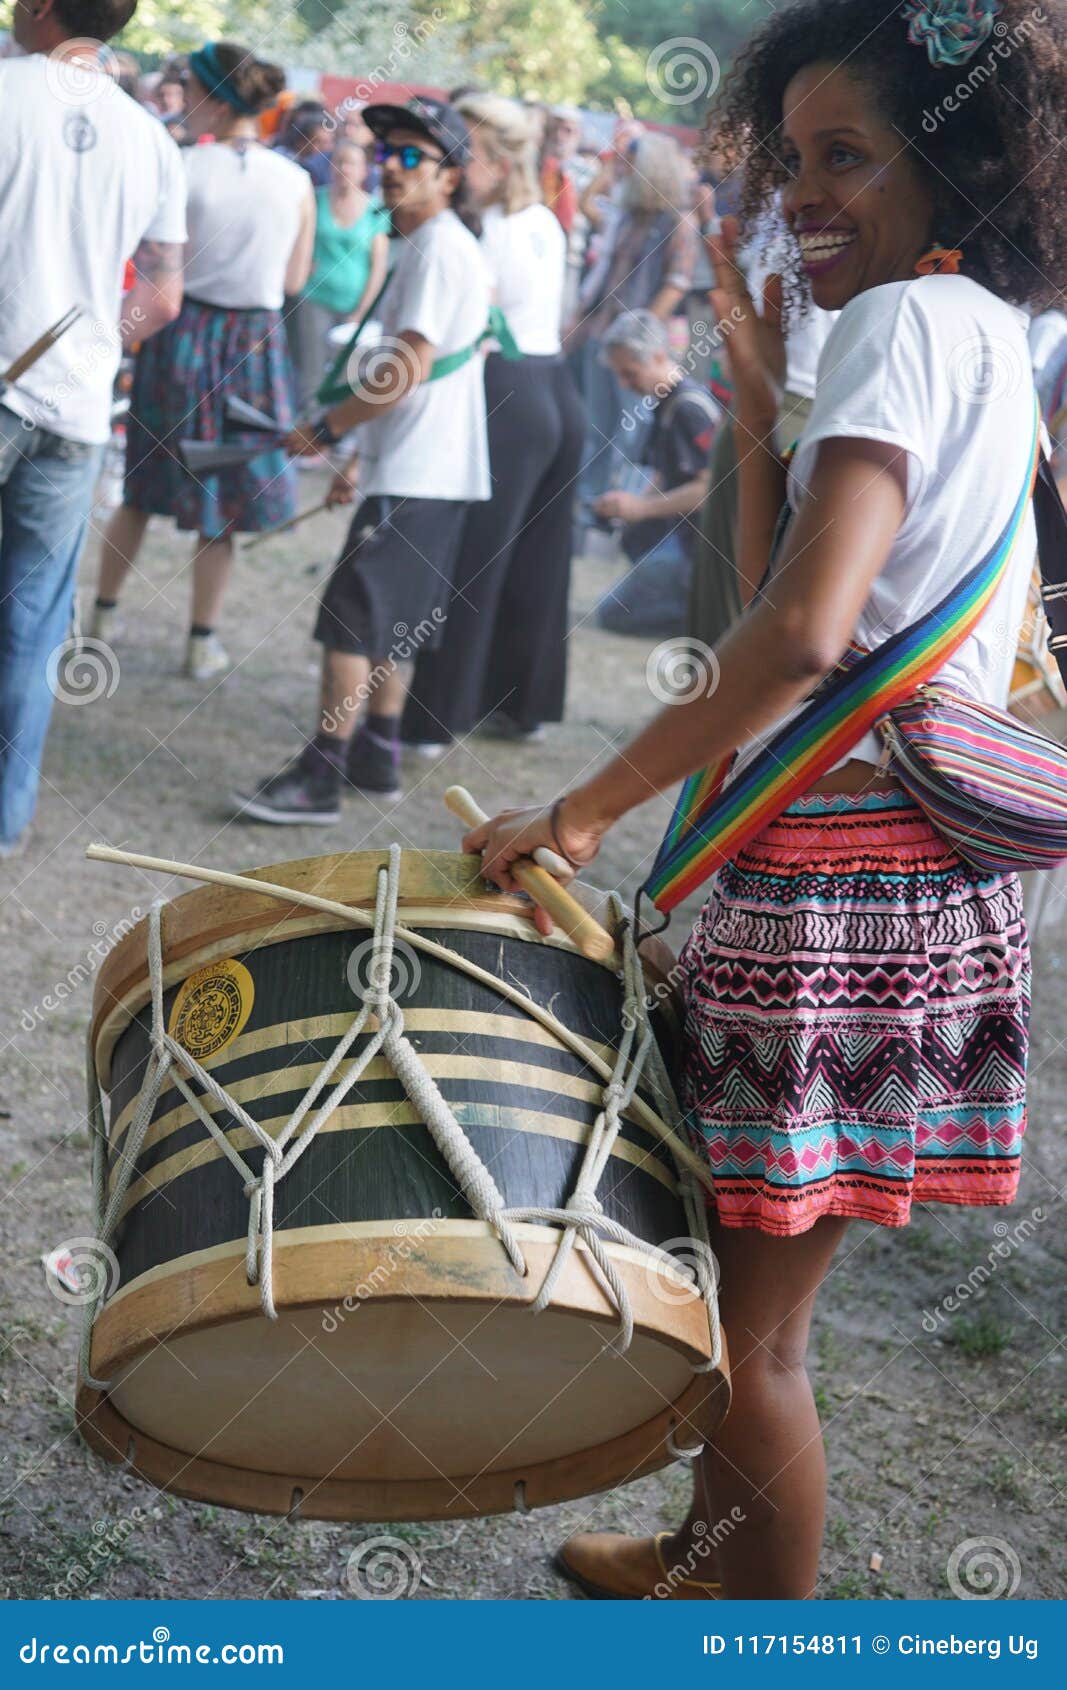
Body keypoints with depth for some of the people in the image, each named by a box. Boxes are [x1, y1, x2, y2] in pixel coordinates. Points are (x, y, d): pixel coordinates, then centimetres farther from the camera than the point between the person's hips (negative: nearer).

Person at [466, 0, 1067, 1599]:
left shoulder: (904, 323, -15)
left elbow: (800, 632, -28)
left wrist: (586, 810, -22)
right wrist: (760, 401, 8)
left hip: (836, 891, -9)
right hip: (926, 875, 9)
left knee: (753, 1323, 2)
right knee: (744, 1272, 22)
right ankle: (712, 1551, 39)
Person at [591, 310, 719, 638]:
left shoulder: (690, 408, -18)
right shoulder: (663, 402, 12)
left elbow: (711, 486, -24)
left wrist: (642, 508, -19)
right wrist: (628, 505, 0)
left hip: (701, 542, -10)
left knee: (612, 612, -9)